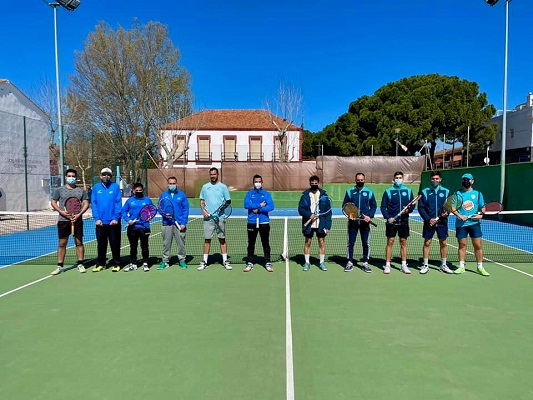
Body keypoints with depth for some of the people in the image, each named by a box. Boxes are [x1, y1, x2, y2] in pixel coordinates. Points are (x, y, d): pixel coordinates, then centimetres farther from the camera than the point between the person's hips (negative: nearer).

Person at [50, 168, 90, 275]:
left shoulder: (81, 191, 8)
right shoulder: (59, 190, 8)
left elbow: (86, 203, 5)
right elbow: (53, 202, 7)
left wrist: (79, 214, -10)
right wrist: (61, 211, -10)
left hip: (77, 220, 0)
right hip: (63, 220, 0)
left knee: (79, 242, 5)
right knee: (62, 243, 3)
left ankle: (80, 264, 13)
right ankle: (60, 266, 9)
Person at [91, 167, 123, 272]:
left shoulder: (115, 187, 0)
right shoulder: (96, 188, 6)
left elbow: (118, 203, -4)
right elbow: (94, 203, 4)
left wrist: (116, 218, -12)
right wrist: (97, 218, -6)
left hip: (113, 222, -2)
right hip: (100, 222, 2)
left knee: (115, 243, 5)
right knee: (101, 243, 10)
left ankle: (116, 264, 14)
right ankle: (101, 264, 21)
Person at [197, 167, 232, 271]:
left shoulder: (223, 187, 4)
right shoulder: (205, 187, 10)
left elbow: (228, 201, 4)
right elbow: (202, 201, 12)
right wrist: (203, 210, -5)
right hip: (208, 217, 1)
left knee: (222, 239, 3)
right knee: (207, 239, 4)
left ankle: (225, 261, 10)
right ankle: (205, 262, 11)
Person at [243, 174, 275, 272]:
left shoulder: (266, 194, 5)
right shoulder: (249, 193, 7)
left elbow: (271, 206, -8)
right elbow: (246, 205, -10)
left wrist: (258, 210, -13)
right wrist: (260, 205, -12)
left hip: (264, 222, -1)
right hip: (252, 222, 1)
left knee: (266, 243, 4)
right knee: (251, 244, 7)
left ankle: (268, 263, 13)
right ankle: (249, 263, 16)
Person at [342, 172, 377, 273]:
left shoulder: (369, 192, 6)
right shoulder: (349, 191, 6)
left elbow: (374, 206, 7)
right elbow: (344, 205, 7)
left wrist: (370, 216, -8)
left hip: (365, 222, 0)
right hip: (353, 221, 0)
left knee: (366, 243, 3)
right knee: (350, 242, 2)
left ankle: (365, 263, 15)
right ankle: (350, 263, 13)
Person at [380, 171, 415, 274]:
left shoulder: (408, 191, 8)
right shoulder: (388, 192, 2)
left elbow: (412, 205, 9)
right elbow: (383, 207, 0)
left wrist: (408, 210, -12)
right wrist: (388, 217, -13)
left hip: (404, 221, 2)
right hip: (392, 221, -2)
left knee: (403, 242, 7)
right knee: (390, 242, 0)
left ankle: (404, 265, 15)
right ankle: (387, 265, 6)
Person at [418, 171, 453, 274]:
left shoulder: (446, 192, 6)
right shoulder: (425, 192, 1)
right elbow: (420, 208, -3)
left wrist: (446, 213, -12)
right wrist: (429, 219, -12)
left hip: (442, 222, 2)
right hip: (429, 222, -1)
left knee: (443, 243, 7)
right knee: (427, 243, 2)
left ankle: (443, 265, 20)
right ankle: (425, 265, 11)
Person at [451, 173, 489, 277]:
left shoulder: (477, 193, 7)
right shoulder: (458, 193, 5)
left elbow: (483, 207, 10)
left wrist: (481, 215, -10)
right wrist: (459, 215, -13)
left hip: (474, 223, 0)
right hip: (461, 224, 0)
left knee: (478, 245, 1)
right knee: (462, 245, 6)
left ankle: (480, 267, 14)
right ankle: (461, 266, 15)